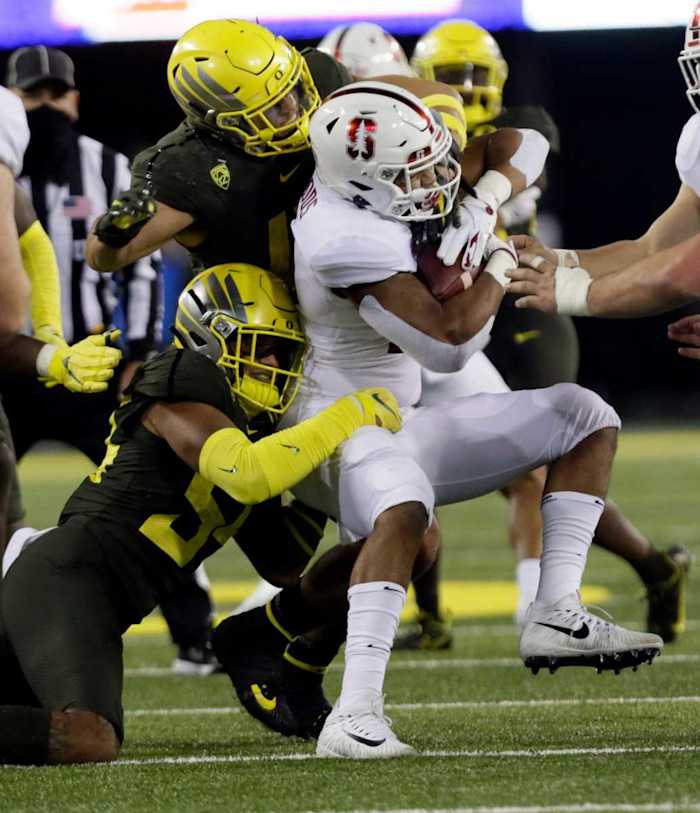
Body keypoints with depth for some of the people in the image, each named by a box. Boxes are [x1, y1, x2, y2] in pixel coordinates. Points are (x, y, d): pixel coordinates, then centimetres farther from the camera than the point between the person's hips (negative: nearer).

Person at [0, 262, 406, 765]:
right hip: (65, 577, -11)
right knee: (86, 741, -30)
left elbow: (283, 566, 23)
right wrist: (351, 416, -16)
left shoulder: (250, 431, 21)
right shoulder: (182, 390, -6)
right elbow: (246, 474, -24)